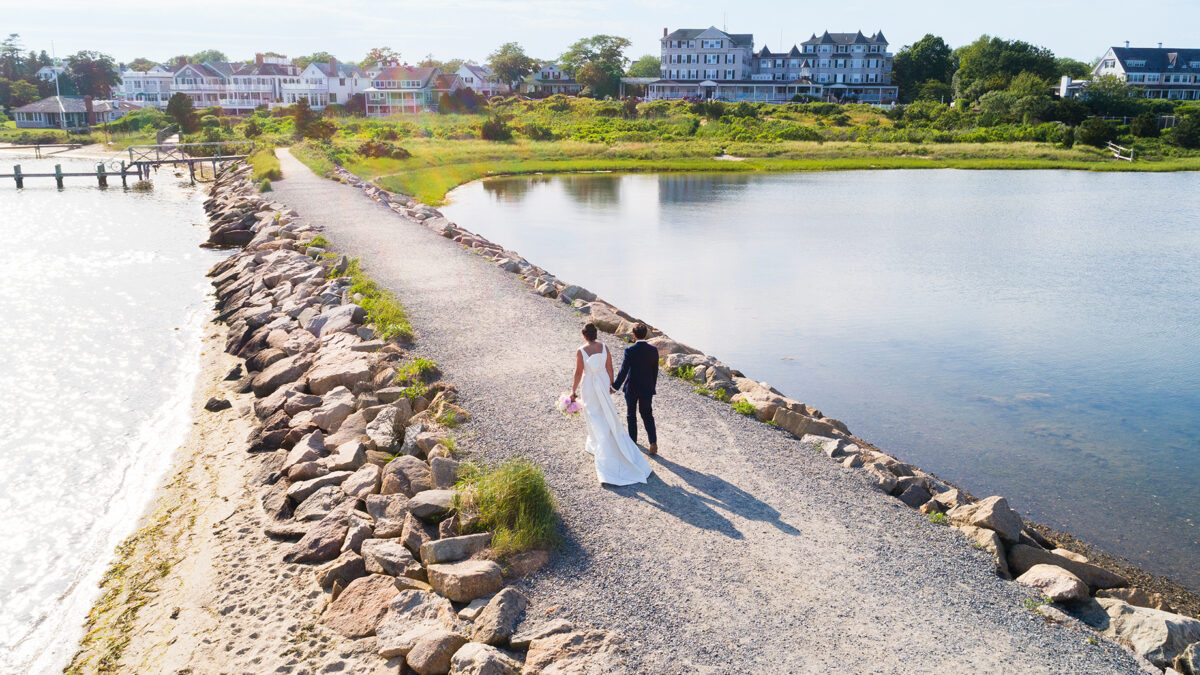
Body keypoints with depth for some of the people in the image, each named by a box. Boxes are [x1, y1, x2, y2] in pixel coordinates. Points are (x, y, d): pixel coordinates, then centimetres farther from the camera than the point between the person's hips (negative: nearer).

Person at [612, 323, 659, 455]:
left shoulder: (630, 350, -18)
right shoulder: (653, 350, -7)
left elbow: (623, 371, -16)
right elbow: (655, 371, 1)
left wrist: (615, 386, -6)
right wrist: (652, 387, 14)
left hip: (631, 389, -3)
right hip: (647, 389, 3)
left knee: (631, 415, 17)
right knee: (648, 415, 13)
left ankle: (633, 440, 30)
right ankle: (653, 442, -1)